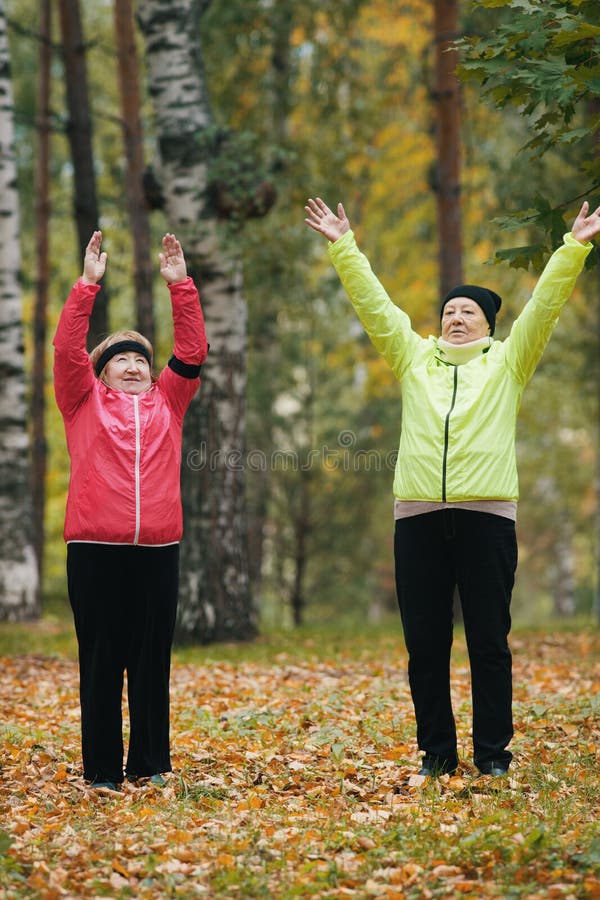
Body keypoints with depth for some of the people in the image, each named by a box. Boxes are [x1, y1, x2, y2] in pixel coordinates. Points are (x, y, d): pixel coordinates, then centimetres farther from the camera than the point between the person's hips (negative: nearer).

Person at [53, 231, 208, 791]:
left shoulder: (166, 403, 16)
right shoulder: (84, 403, 10)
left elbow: (192, 351, 9)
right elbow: (66, 348, -1)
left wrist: (181, 286, 3)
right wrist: (87, 284, -7)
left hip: (158, 548, 3)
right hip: (95, 549, -2)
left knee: (154, 657, 5)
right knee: (101, 659, 2)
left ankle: (151, 763, 13)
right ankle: (102, 769, 7)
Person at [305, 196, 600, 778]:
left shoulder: (508, 362, 11)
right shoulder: (413, 359, 17)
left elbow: (544, 303, 4)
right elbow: (372, 302, 15)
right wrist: (343, 247, 12)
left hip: (487, 516, -2)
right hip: (418, 517, 2)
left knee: (489, 642, 1)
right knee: (425, 644, 5)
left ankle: (493, 752, 8)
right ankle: (436, 751, 14)